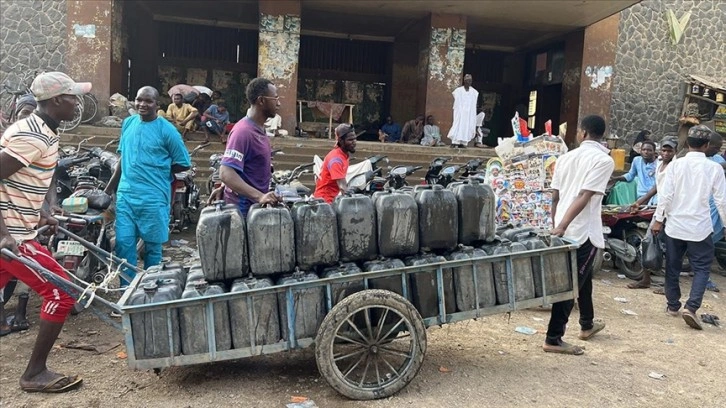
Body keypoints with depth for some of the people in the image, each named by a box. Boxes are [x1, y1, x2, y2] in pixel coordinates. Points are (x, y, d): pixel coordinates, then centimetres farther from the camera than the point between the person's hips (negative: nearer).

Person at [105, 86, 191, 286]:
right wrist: (110, 187, 20)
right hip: (125, 194, 5)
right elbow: (122, 157, 19)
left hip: (154, 198, -4)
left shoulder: (166, 130, -8)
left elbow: (183, 164, -4)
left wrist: (158, 171, 1)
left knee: (152, 246, 8)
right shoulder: (128, 123, 9)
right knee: (123, 243, 5)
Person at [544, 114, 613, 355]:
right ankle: (553, 339, 4)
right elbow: (584, 197, -19)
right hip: (583, 232, -7)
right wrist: (562, 227, -21)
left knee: (583, 277, 24)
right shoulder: (604, 160, -9)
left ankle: (587, 324, 41)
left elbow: (555, 197, 9)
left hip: (565, 230, 7)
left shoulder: (566, 157, 9)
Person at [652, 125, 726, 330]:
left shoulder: (675, 165, -4)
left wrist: (658, 220, 1)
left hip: (675, 225, 2)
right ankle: (691, 307, -7)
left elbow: (665, 195, -7)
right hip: (700, 227, -2)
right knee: (702, 268, 7)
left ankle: (673, 305, 25)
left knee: (673, 266, 14)